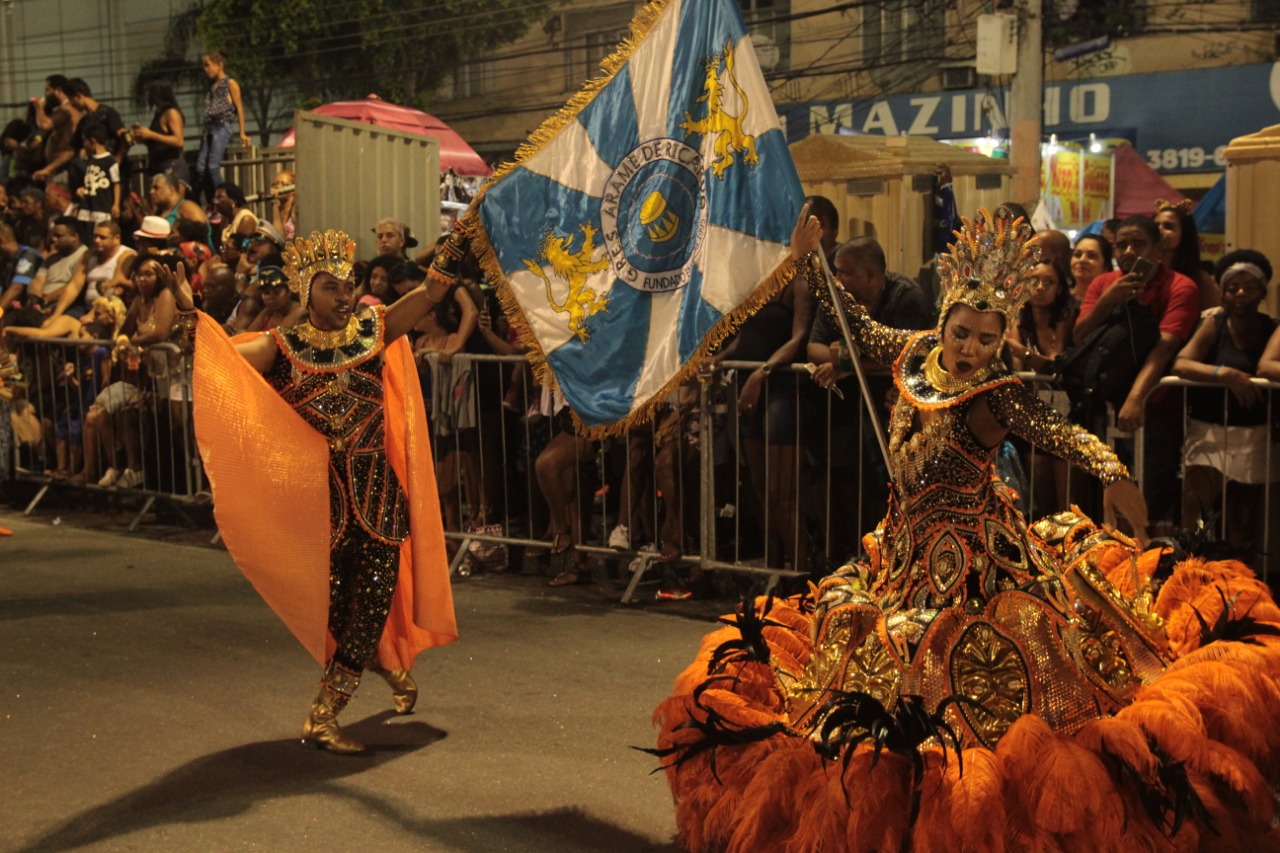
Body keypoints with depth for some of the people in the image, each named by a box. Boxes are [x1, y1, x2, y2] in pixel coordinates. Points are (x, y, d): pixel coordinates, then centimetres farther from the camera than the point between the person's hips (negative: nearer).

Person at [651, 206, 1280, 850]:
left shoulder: (998, 393, -19)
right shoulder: (916, 352, -3)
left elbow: (1059, 432, -31)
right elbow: (862, 327, 12)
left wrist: (1111, 471, -50)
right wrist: (810, 263, 11)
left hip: (969, 547, -7)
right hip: (906, 541, 7)